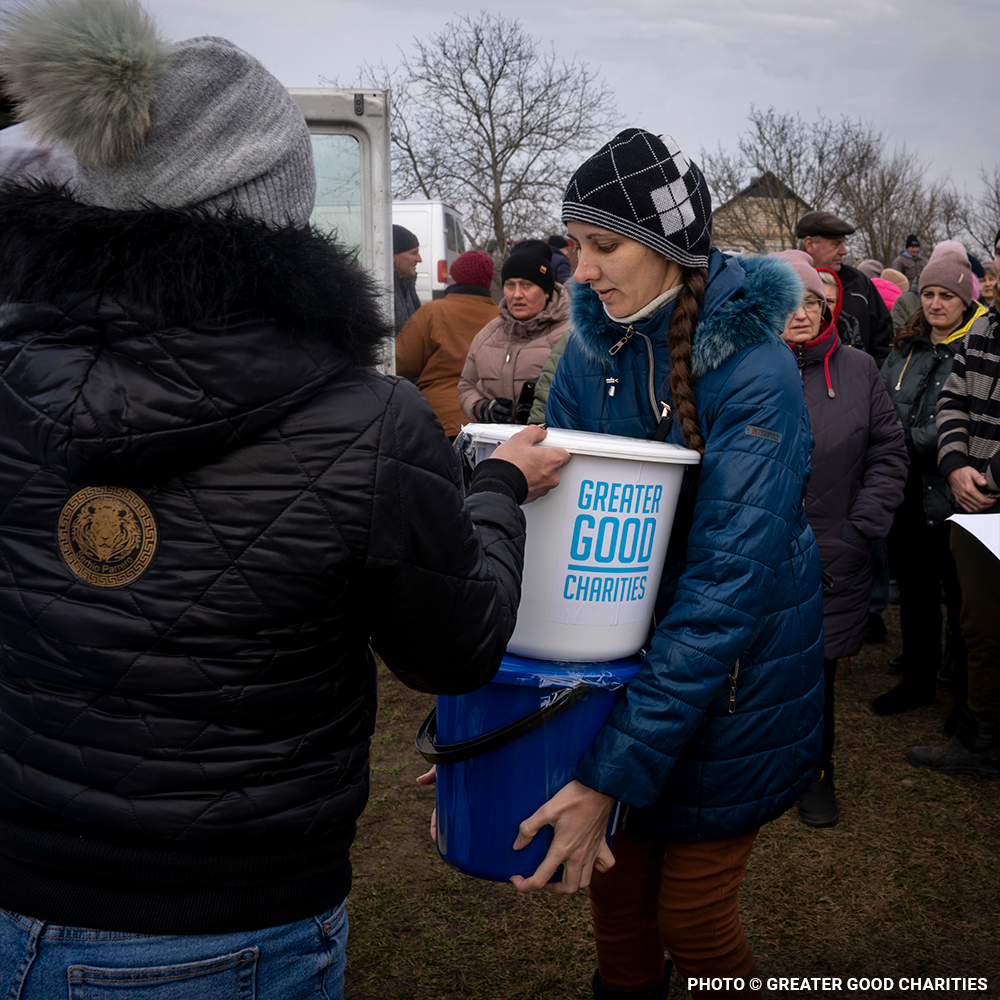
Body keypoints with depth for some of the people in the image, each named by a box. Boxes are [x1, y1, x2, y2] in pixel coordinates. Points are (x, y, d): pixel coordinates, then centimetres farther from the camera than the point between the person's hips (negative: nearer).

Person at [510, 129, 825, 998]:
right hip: (620, 658, 5)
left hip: (729, 688, -4)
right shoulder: (593, 348, -5)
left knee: (691, 917, 8)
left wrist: (612, 774, -31)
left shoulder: (755, 376, -22)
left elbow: (727, 584, -27)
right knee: (615, 891, 17)